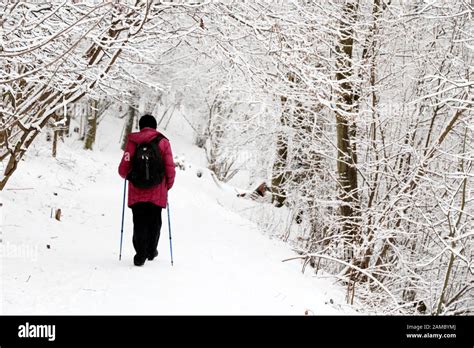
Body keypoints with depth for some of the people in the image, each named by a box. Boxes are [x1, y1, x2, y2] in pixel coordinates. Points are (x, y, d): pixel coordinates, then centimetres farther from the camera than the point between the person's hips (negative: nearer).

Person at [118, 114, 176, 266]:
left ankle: (140, 254, -2)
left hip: (137, 192, 0)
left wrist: (127, 176, 20)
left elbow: (123, 169, -3)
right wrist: (168, 186, 14)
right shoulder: (163, 142, 0)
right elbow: (170, 169, -3)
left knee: (139, 223, 7)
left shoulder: (132, 141, 0)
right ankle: (151, 251, 30)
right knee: (154, 222, 17)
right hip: (157, 193, 0)